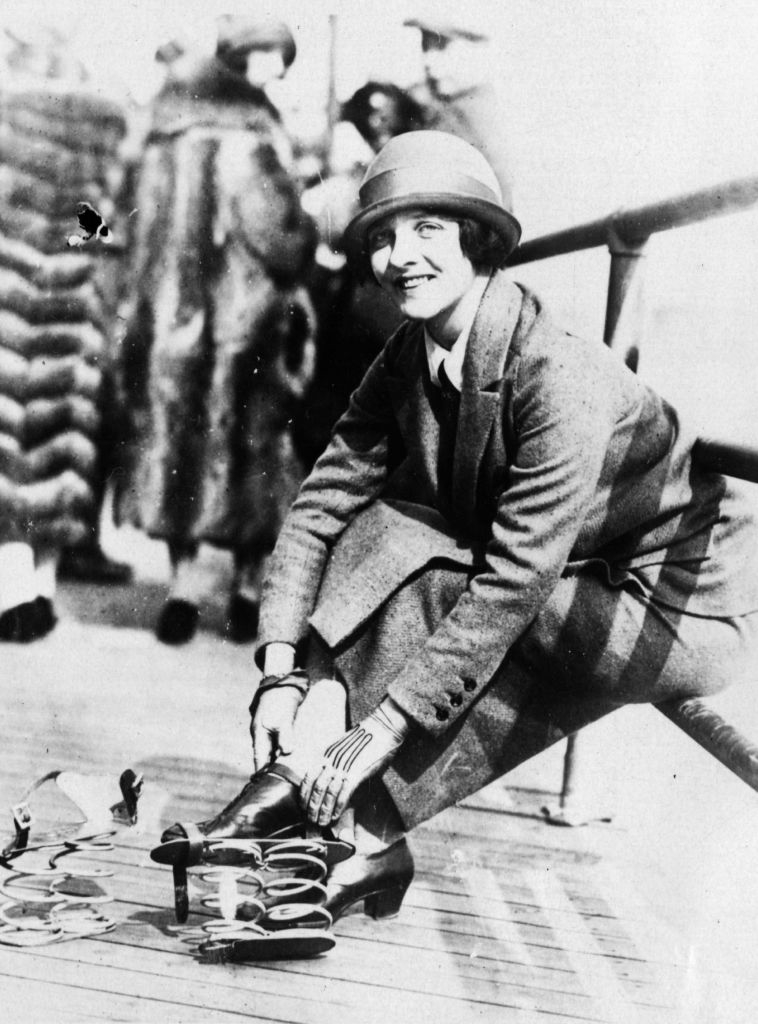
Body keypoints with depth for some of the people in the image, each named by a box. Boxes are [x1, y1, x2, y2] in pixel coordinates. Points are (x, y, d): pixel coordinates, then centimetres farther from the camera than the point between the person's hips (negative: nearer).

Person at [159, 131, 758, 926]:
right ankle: (299, 774, -20)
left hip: (687, 609, -7)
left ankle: (366, 835, -14)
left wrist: (381, 728, -31)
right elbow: (324, 503, -6)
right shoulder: (408, 361, -5)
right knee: (386, 530, -14)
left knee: (429, 588, -24)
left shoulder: (564, 377, -28)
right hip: (573, 588, 7)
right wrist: (281, 671, -17)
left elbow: (514, 582, -31)